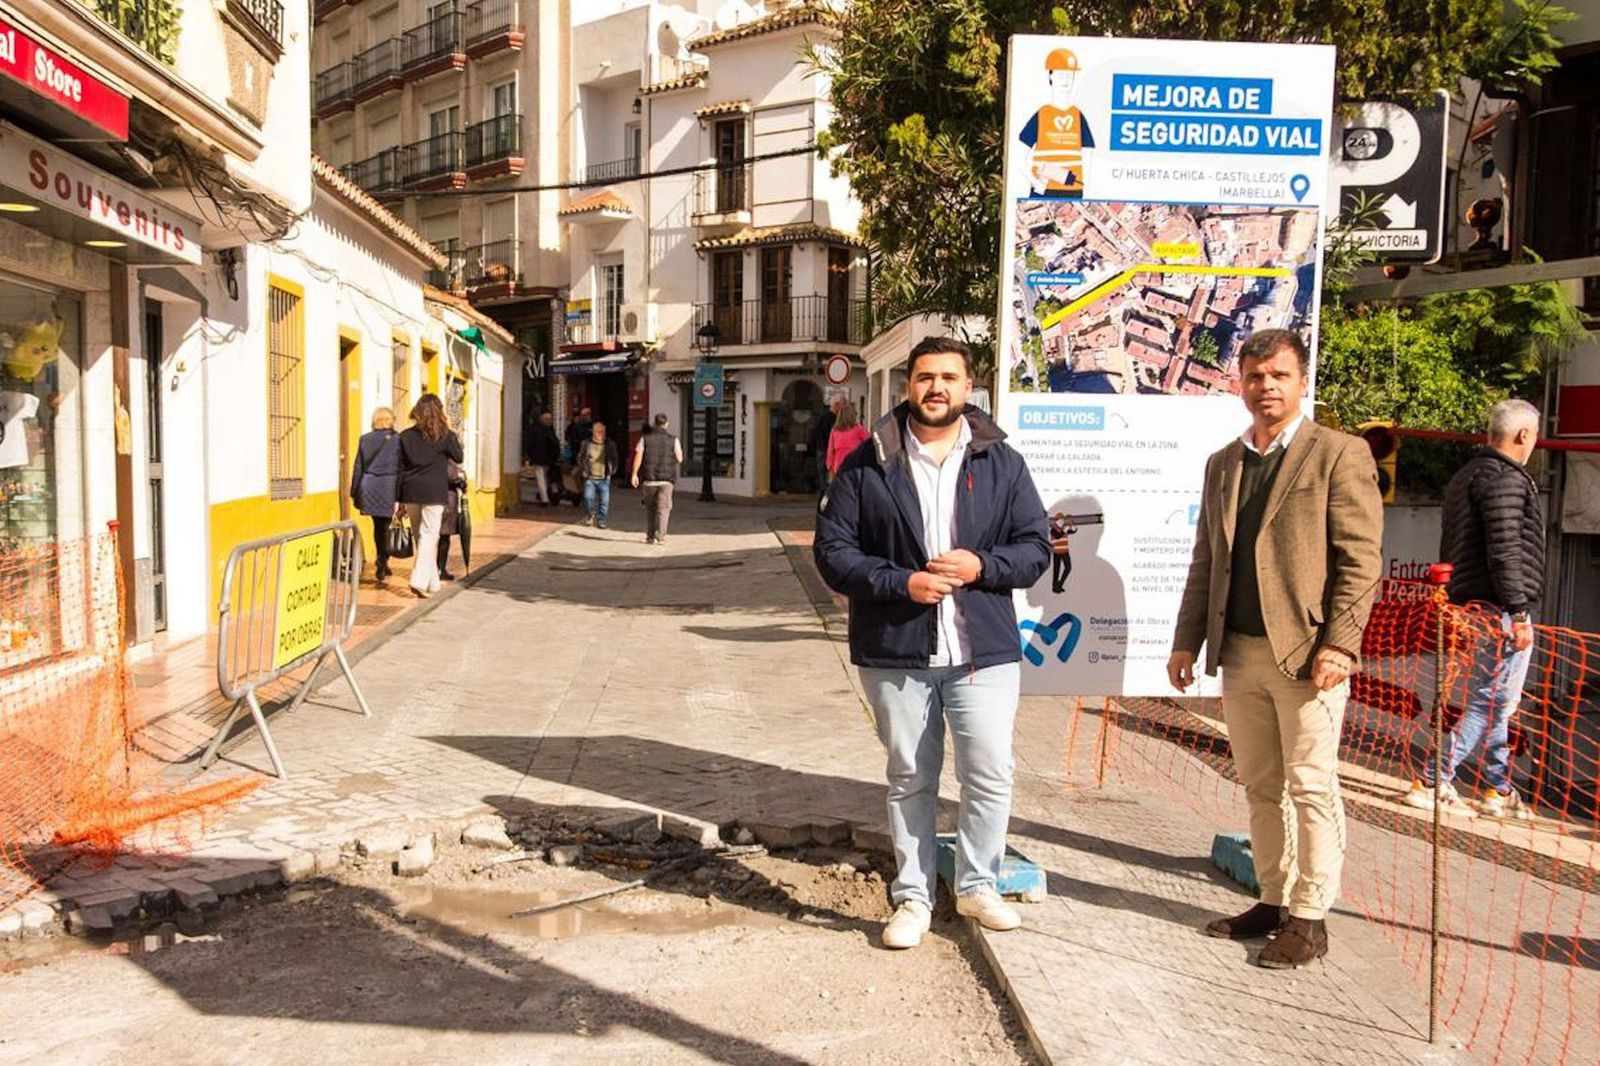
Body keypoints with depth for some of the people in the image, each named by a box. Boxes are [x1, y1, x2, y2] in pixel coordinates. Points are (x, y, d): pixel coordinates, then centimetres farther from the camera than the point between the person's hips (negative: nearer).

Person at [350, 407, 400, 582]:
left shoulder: (365, 439, 6)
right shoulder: (398, 440, -3)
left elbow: (358, 467, 8)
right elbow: (402, 468, -3)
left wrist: (354, 492, 14)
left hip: (369, 488, 3)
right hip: (389, 487, -3)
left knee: (378, 525, 14)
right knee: (385, 526, 2)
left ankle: (382, 563, 21)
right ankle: (382, 563, -5)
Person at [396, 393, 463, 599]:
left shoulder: (406, 436, 6)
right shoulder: (444, 434, -3)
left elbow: (399, 468, 5)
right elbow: (458, 457, 10)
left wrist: (399, 499, 9)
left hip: (410, 492, 4)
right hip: (434, 491, -3)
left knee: (420, 537, 14)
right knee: (429, 536, -3)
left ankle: (432, 582, 23)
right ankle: (419, 581, -18)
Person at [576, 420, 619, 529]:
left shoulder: (610, 445, 4)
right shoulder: (586, 444, 4)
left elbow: (615, 459, 14)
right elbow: (580, 458, 14)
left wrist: (613, 469, 4)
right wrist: (582, 470, 6)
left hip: (604, 479, 0)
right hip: (590, 478, 0)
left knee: (604, 501, -2)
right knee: (588, 498, -9)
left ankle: (601, 520, 12)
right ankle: (590, 515, 16)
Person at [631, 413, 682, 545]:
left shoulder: (645, 438, 2)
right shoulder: (673, 440, -1)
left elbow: (638, 456, -6)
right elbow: (679, 460, 2)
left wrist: (634, 474, -6)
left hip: (649, 479, 2)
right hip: (666, 479, -2)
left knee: (650, 508, 14)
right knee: (663, 508, -1)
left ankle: (650, 536, 15)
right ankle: (660, 536, -13)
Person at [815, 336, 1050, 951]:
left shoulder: (1002, 463, 5)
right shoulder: (868, 464, 0)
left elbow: (1036, 547, 6)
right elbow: (832, 549, -3)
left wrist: (981, 566, -13)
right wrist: (902, 582, -14)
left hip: (984, 650, 1)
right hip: (895, 652, 0)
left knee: (990, 775, 3)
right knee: (909, 780, 11)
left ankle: (977, 885, 27)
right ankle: (913, 896, 27)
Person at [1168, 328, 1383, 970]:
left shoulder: (1339, 454, -2)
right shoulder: (1222, 464, 15)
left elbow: (1361, 560, -8)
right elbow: (1205, 562, 17)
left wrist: (1338, 645, -16)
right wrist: (1187, 641, 12)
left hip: (1305, 652, -6)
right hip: (1238, 653, 6)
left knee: (1310, 787, 1)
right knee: (1260, 788, 12)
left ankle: (1309, 918, 11)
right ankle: (1273, 902, 23)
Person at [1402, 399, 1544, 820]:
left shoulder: (1465, 476, 18)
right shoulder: (1505, 479, -13)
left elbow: (1452, 550, 21)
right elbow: (1505, 552, -20)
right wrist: (1519, 614, -19)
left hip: (1471, 606, 10)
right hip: (1500, 611, -10)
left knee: (1495, 703, 17)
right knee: (1491, 703, -6)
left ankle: (1499, 790, 24)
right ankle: (1432, 783, -6)